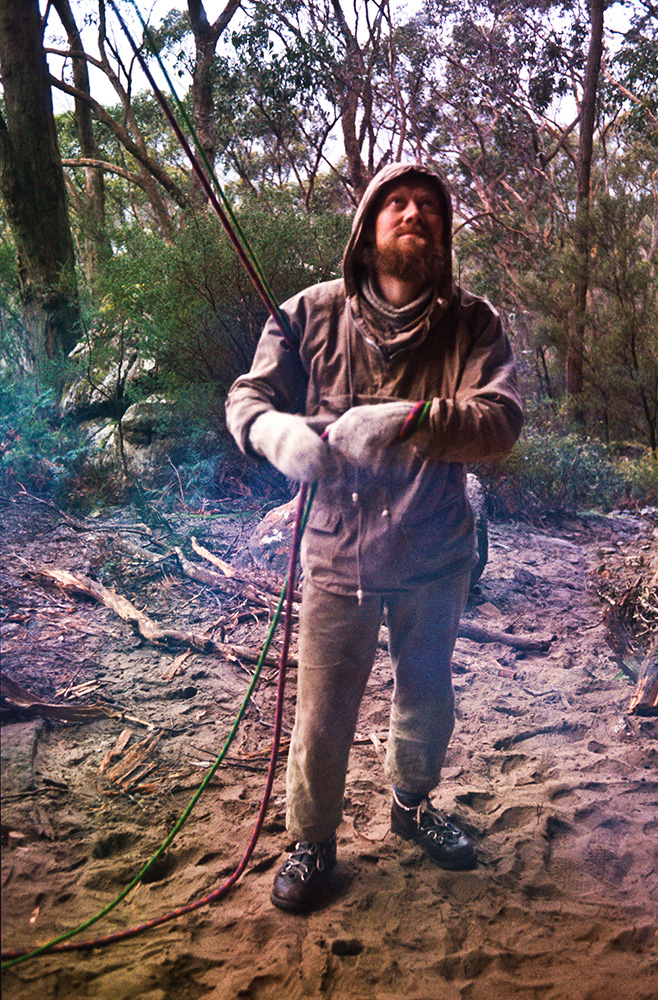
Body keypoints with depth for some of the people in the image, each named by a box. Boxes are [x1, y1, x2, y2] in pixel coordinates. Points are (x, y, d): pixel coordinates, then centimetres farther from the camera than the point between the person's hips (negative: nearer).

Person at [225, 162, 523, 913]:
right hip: (339, 554, -1)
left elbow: (501, 420, -20)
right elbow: (246, 396, -5)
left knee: (427, 696, 21)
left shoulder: (472, 323, -7)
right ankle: (312, 841, 34)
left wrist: (410, 421, -38)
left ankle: (412, 805, 50)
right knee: (322, 713, 8)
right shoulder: (313, 313, -7)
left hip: (435, 555, 2)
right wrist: (278, 430, -30)